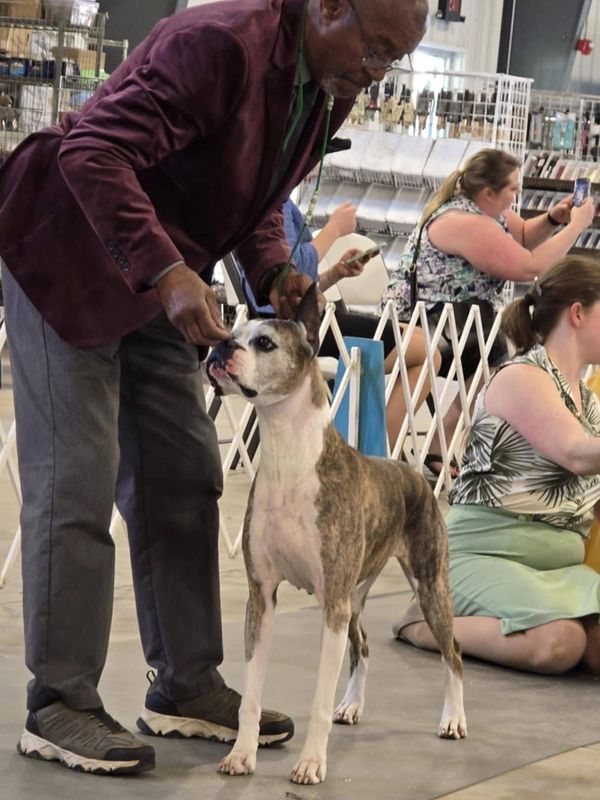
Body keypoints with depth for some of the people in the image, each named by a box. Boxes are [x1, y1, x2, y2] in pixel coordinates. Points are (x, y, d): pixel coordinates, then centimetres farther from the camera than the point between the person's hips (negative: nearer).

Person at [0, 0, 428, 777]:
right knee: (76, 481, -7)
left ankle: (186, 685, 17)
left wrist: (273, 270, -3)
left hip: (160, 281, 9)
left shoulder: (329, 88, 2)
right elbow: (92, 151, -33)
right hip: (71, 261, -9)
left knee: (182, 479, 8)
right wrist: (167, 273, -41)